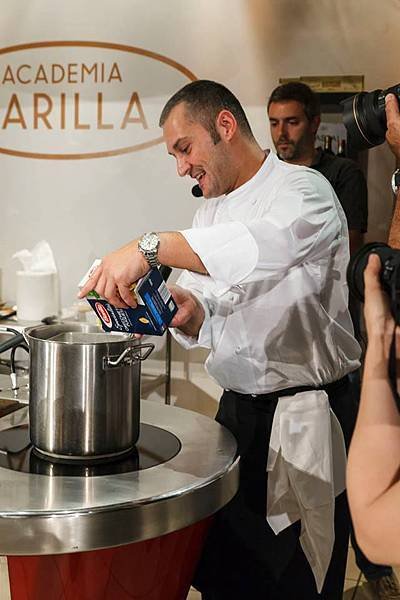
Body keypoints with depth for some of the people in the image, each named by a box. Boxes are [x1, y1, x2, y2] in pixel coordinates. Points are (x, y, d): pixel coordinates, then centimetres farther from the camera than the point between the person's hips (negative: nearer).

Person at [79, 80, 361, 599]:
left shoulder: (301, 190, -12)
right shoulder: (210, 211, 13)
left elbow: (274, 244, -38)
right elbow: (210, 319, 11)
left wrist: (150, 248, -43)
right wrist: (189, 310, -13)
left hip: (305, 419, -7)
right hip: (237, 408, 7)